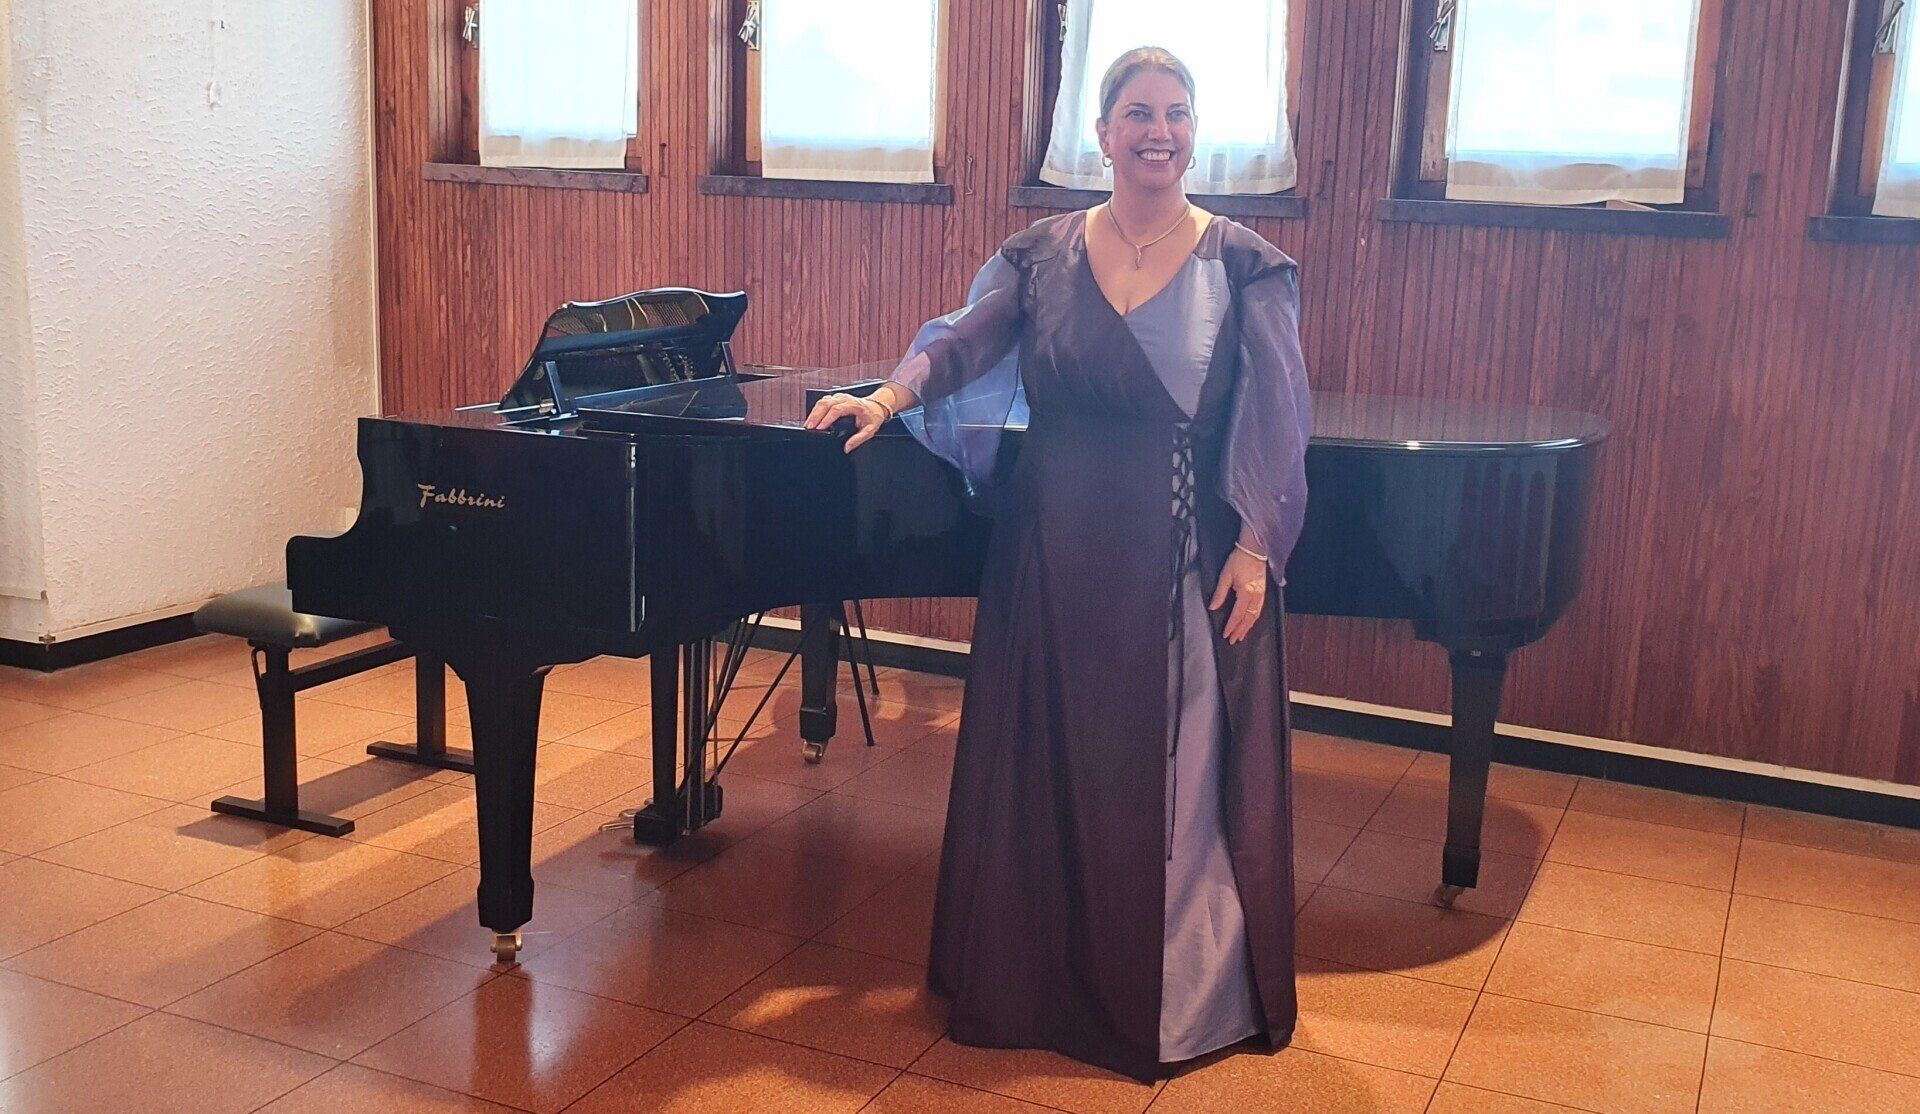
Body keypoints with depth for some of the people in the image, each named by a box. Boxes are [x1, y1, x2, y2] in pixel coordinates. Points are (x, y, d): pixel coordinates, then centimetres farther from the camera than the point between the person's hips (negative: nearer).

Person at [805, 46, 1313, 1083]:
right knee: (1053, 765, 11)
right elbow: (964, 341, -6)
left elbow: (1276, 424, -5)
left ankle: (1184, 997, 24)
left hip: (1190, 563, -2)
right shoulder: (1044, 252, 4)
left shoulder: (1244, 266, -3)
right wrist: (890, 394, -24)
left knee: (1186, 781, 6)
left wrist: (1254, 549, -12)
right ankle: (1054, 975, 30)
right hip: (1057, 556, 2)